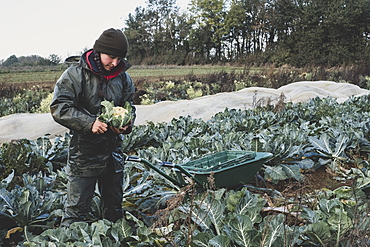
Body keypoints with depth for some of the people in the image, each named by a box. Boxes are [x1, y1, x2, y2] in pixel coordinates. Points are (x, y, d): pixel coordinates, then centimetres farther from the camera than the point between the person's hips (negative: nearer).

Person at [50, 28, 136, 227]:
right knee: (77, 207, 0)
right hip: (84, 150, -5)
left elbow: (129, 106, 14)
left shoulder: (123, 77, 5)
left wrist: (127, 124, -8)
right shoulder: (75, 74, -9)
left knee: (114, 205, 19)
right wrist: (89, 123, -25)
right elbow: (59, 107, -14)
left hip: (113, 149, 5)